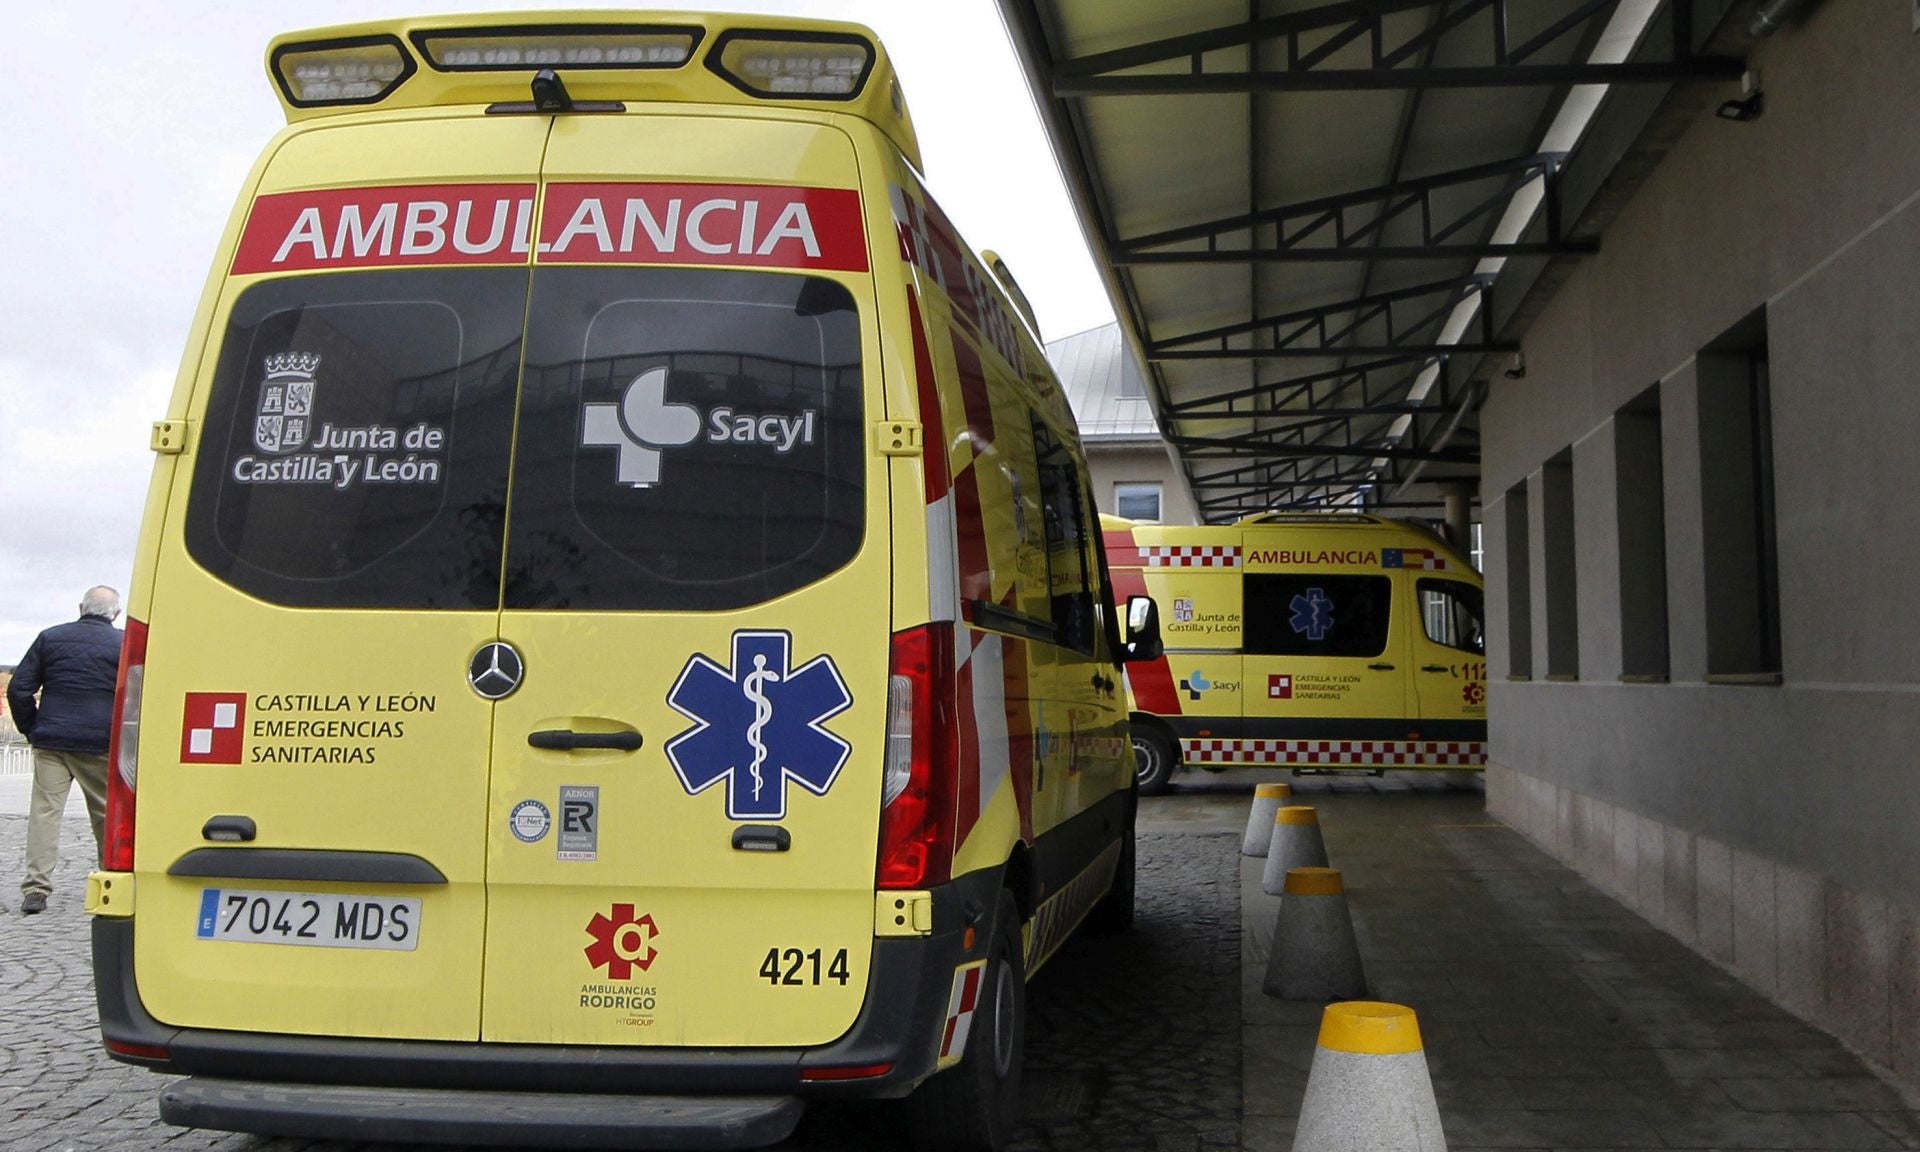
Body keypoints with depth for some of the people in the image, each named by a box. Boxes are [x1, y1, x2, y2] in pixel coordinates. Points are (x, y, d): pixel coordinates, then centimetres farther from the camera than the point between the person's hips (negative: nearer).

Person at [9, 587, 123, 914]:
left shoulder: (50, 638, 6)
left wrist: (31, 729, 12)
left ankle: (36, 889, -6)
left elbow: (18, 689, 4)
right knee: (107, 813, 11)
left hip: (52, 741, 1)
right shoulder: (124, 644, -1)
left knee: (44, 811, 2)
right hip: (101, 745, -1)